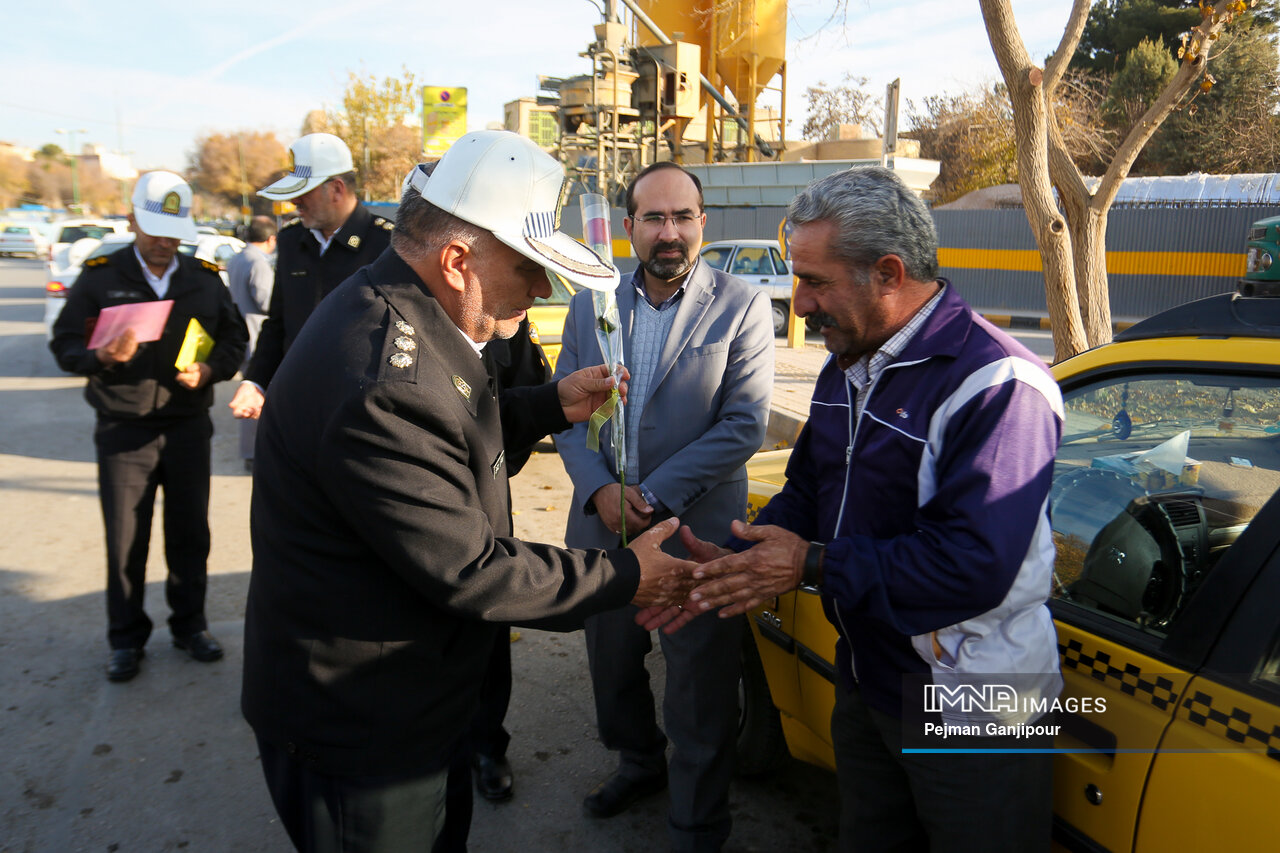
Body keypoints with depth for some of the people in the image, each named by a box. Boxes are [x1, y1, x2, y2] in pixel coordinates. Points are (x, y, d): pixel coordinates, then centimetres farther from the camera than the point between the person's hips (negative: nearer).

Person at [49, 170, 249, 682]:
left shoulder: (205, 279, 7)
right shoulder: (99, 277, 0)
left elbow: (234, 338, 10)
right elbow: (65, 345, 1)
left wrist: (209, 370, -10)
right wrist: (101, 356, -21)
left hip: (188, 427, 2)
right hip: (123, 431, -2)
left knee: (190, 534, 9)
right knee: (125, 540, 5)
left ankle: (189, 625, 26)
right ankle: (126, 639, 22)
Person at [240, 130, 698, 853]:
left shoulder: (399, 313, -1)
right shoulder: (382, 383, -34)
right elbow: (468, 571, -28)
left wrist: (552, 406, 4)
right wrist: (625, 576, -18)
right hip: (358, 727, -9)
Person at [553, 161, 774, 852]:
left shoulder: (742, 308, -7)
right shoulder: (590, 305, 5)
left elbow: (744, 425, -12)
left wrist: (656, 496, -17)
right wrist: (601, 490, -12)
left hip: (697, 535, -4)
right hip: (602, 527, 4)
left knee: (699, 701, 9)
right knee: (612, 664, 23)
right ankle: (639, 762, 52)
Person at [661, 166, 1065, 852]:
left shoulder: (999, 384, -25)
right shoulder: (847, 369, 5)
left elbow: (976, 565, -32)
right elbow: (805, 492, 11)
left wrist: (815, 565, -25)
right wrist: (735, 564, -6)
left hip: (970, 708, -7)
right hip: (865, 680, 8)